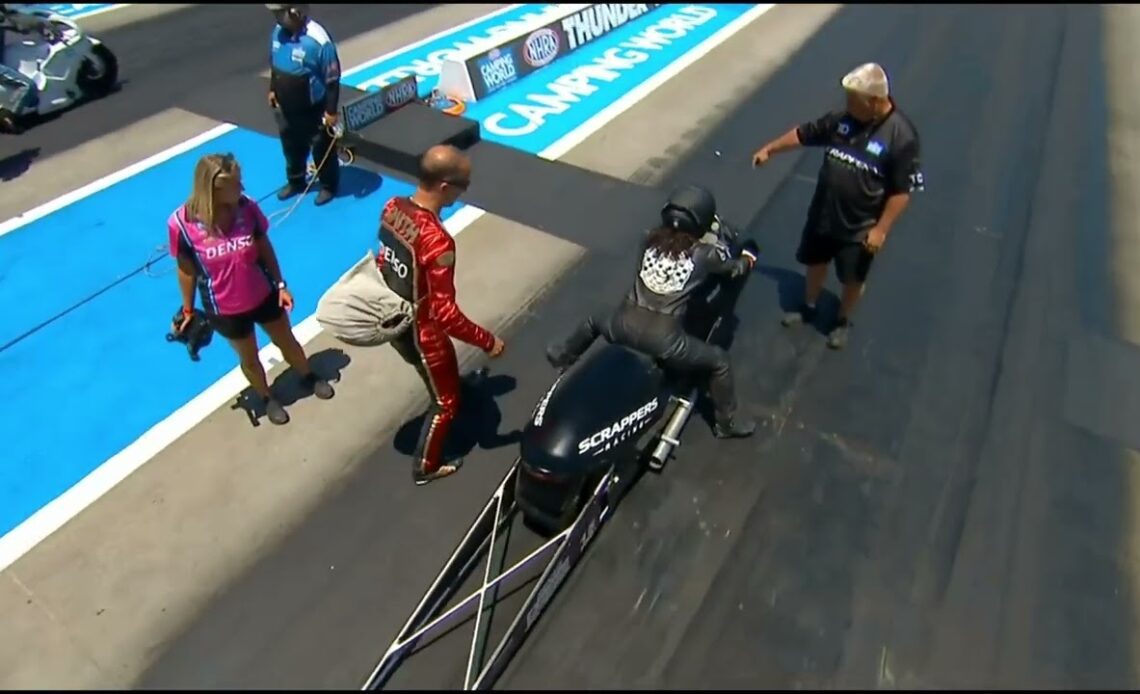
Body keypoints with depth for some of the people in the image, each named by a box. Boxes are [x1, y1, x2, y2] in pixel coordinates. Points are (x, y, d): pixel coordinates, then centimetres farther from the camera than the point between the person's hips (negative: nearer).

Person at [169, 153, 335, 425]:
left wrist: (280, 284, 0)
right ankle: (268, 399, 50)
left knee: (287, 341, 24)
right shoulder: (181, 222, -24)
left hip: (264, 296, 2)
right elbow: (186, 269, -10)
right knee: (249, 358, 21)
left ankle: (309, 377, 54)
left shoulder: (247, 207, -20)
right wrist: (188, 311, 0)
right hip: (224, 310, -2)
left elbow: (264, 247, -3)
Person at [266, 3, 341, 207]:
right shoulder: (278, 31, -6)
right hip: (285, 108, 6)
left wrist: (331, 111, -17)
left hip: (314, 110, -6)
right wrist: (272, 90, 16)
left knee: (321, 150, 13)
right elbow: (274, 63, 11)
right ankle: (295, 182, 43)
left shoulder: (319, 40, -27)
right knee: (291, 148, 22)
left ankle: (328, 186, 33)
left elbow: (332, 79, -20)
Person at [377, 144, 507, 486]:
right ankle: (425, 467, 37)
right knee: (446, 401, 18)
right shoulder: (437, 241, -35)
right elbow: (445, 313, -32)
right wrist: (488, 341, -20)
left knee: (442, 377, 36)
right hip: (421, 332, -8)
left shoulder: (392, 207, -10)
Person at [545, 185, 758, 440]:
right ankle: (727, 424, 30)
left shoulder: (652, 239, 10)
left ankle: (563, 354, 64)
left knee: (595, 321, 39)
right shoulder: (705, 254, 1)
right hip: (663, 338, -4)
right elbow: (734, 268, 21)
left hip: (624, 326, 4)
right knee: (720, 362, 17)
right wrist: (747, 260, 44)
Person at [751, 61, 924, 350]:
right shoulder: (842, 118, -7)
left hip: (860, 227, -5)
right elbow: (803, 134, 8)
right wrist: (769, 149, 10)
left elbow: (902, 191, -18)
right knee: (816, 262, 23)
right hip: (823, 214, 5)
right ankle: (808, 308, 47)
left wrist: (881, 229, -19)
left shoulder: (901, 136, -22)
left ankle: (842, 322, 39)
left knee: (853, 279, 14)